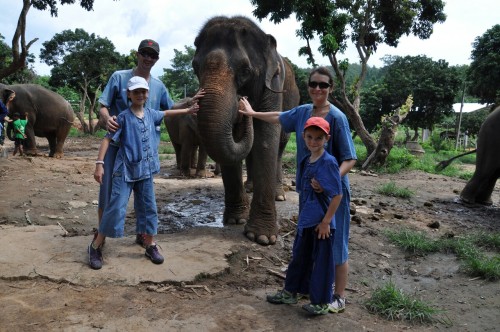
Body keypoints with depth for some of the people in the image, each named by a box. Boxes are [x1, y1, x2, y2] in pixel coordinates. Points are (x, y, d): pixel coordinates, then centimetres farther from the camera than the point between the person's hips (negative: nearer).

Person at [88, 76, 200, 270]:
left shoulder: (150, 114, 8)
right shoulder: (124, 117, -9)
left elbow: (165, 114, 28)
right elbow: (108, 139, -11)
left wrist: (187, 111, 36)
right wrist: (100, 163, -20)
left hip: (145, 170, 6)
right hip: (125, 170, -5)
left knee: (148, 208, 9)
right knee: (116, 208, -7)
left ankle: (150, 245, 23)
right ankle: (96, 246, 8)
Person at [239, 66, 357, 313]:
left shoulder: (337, 118, -16)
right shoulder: (303, 112, 3)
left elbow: (350, 159, -17)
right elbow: (279, 117, 23)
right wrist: (253, 113, 35)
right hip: (308, 189, 6)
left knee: (335, 243, 4)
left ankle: (339, 298, 20)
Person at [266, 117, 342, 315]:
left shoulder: (328, 162, -16)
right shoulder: (305, 161, 7)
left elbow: (337, 195, -18)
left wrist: (326, 221, -17)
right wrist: (302, 216, 15)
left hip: (321, 223, -7)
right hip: (305, 221, 7)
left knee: (321, 261, 6)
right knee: (299, 257, 19)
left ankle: (321, 302, 22)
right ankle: (290, 292, 35)